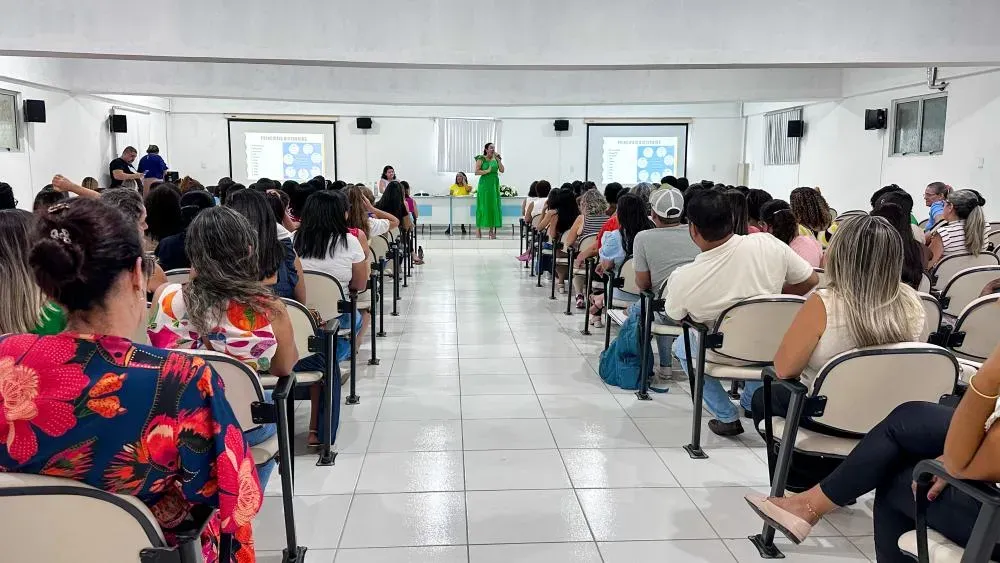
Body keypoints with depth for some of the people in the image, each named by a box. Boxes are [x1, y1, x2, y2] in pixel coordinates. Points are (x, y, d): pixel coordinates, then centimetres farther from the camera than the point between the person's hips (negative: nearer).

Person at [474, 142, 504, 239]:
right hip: (484, 184, -5)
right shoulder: (481, 159, -3)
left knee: (493, 206, 3)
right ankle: (478, 229, 2)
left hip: (495, 184, 5)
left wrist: (498, 159, -4)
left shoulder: (496, 159, 10)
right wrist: (487, 171, -16)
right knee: (483, 206, -4)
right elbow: (476, 172, -10)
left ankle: (492, 230, 8)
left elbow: (502, 170, 0)